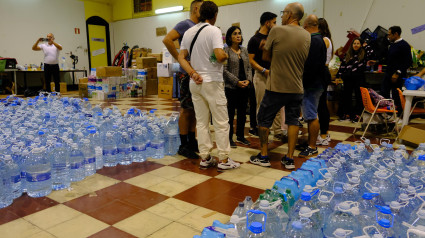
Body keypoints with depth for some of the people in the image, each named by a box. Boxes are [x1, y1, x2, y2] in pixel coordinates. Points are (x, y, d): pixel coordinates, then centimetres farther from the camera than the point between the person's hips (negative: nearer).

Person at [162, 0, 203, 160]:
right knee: (186, 110, -2)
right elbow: (167, 40, -20)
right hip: (187, 74, -8)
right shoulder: (185, 24, -8)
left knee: (194, 109, 13)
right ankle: (183, 146, 7)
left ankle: (192, 141, 24)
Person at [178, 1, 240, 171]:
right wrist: (226, 56, -1)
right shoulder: (214, 31, -10)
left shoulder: (188, 32, 11)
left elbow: (181, 57, 6)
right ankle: (223, 160, 6)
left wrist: (193, 73, -3)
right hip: (212, 82, -6)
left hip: (195, 83, 7)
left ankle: (204, 158, 16)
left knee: (201, 122, 11)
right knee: (221, 122, 2)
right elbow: (220, 56, -23)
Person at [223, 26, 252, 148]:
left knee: (243, 112, 11)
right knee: (230, 113, 0)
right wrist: (237, 82, -15)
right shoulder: (226, 51, -5)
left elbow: (248, 67, 13)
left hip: (244, 87, 6)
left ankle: (240, 136, 23)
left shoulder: (244, 50, 13)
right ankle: (229, 137, 11)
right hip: (231, 87, -6)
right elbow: (225, 70, -11)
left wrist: (248, 80, -4)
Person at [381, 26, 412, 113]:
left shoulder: (404, 45, -12)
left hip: (398, 76, -8)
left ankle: (398, 115, 10)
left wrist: (398, 73, -21)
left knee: (396, 96, -1)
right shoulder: (392, 44, 14)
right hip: (388, 74, 8)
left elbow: (408, 62, -17)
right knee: (383, 93, 5)